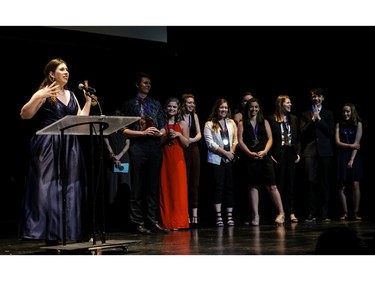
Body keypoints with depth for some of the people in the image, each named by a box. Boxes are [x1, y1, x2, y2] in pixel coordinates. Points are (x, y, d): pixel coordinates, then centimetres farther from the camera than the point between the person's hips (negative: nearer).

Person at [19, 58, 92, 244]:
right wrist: (38, 97, -25)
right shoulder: (44, 93, -4)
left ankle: (68, 232, 11)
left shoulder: (71, 95, 17)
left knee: (69, 189, 6)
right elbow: (24, 115, -14)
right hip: (49, 146, -7)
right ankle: (50, 233, -5)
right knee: (48, 187, -7)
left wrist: (88, 101, 13)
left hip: (69, 146, 7)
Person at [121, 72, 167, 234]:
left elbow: (163, 128, 17)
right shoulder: (130, 104, 5)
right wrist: (143, 132, -11)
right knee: (138, 187, -2)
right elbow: (124, 130, -1)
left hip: (155, 146, 4)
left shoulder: (156, 104, 17)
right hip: (138, 146, -4)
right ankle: (139, 223, 1)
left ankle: (152, 221, 10)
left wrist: (159, 133, -5)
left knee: (153, 186, 5)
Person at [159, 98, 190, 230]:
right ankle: (166, 223, 2)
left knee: (178, 190, -5)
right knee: (165, 190, -2)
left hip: (178, 159, 0)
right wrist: (166, 137, -9)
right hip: (164, 159, 0)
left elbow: (186, 144, 6)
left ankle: (178, 222, -1)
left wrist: (178, 135, -10)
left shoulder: (182, 124, 9)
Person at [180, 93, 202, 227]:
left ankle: (194, 214, 3)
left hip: (194, 150, 5)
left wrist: (192, 139, -12)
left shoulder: (194, 116, 13)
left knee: (195, 183, 2)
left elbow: (199, 134, 7)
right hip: (182, 151, -5)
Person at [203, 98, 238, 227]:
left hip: (230, 159, 4)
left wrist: (232, 151, -4)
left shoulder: (231, 123, 15)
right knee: (218, 187, -7)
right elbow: (210, 143, -6)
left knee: (230, 187, 2)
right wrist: (225, 152, -11)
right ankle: (218, 217, -5)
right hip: (216, 159, -4)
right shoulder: (209, 125, 1)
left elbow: (235, 140, 14)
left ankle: (229, 216, 6)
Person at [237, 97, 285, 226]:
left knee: (271, 186, -4)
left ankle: (281, 213, 2)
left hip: (264, 157, 0)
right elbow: (240, 141, 1)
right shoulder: (242, 124, 8)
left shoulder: (264, 122, 13)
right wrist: (250, 153, -12)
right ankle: (255, 216, 5)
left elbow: (270, 139, 7)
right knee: (253, 187, 1)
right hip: (250, 158, 0)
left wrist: (264, 151, -9)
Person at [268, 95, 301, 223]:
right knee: (279, 183, 0)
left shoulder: (293, 119, 13)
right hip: (278, 154, -4)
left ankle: (291, 212, 7)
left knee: (290, 183, 5)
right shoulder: (272, 119, -1)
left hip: (291, 153, 4)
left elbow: (298, 138, 14)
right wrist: (270, 155, -10)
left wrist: (298, 153, 4)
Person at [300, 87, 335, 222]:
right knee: (311, 182, -6)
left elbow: (331, 132, 2)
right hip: (310, 151, 0)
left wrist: (319, 119, -4)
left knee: (325, 183, 0)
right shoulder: (305, 114, 14)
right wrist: (313, 119, -7)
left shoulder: (328, 114, 14)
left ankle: (324, 213, 3)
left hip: (325, 151, 0)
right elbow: (303, 132, 2)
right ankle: (312, 213, -3)